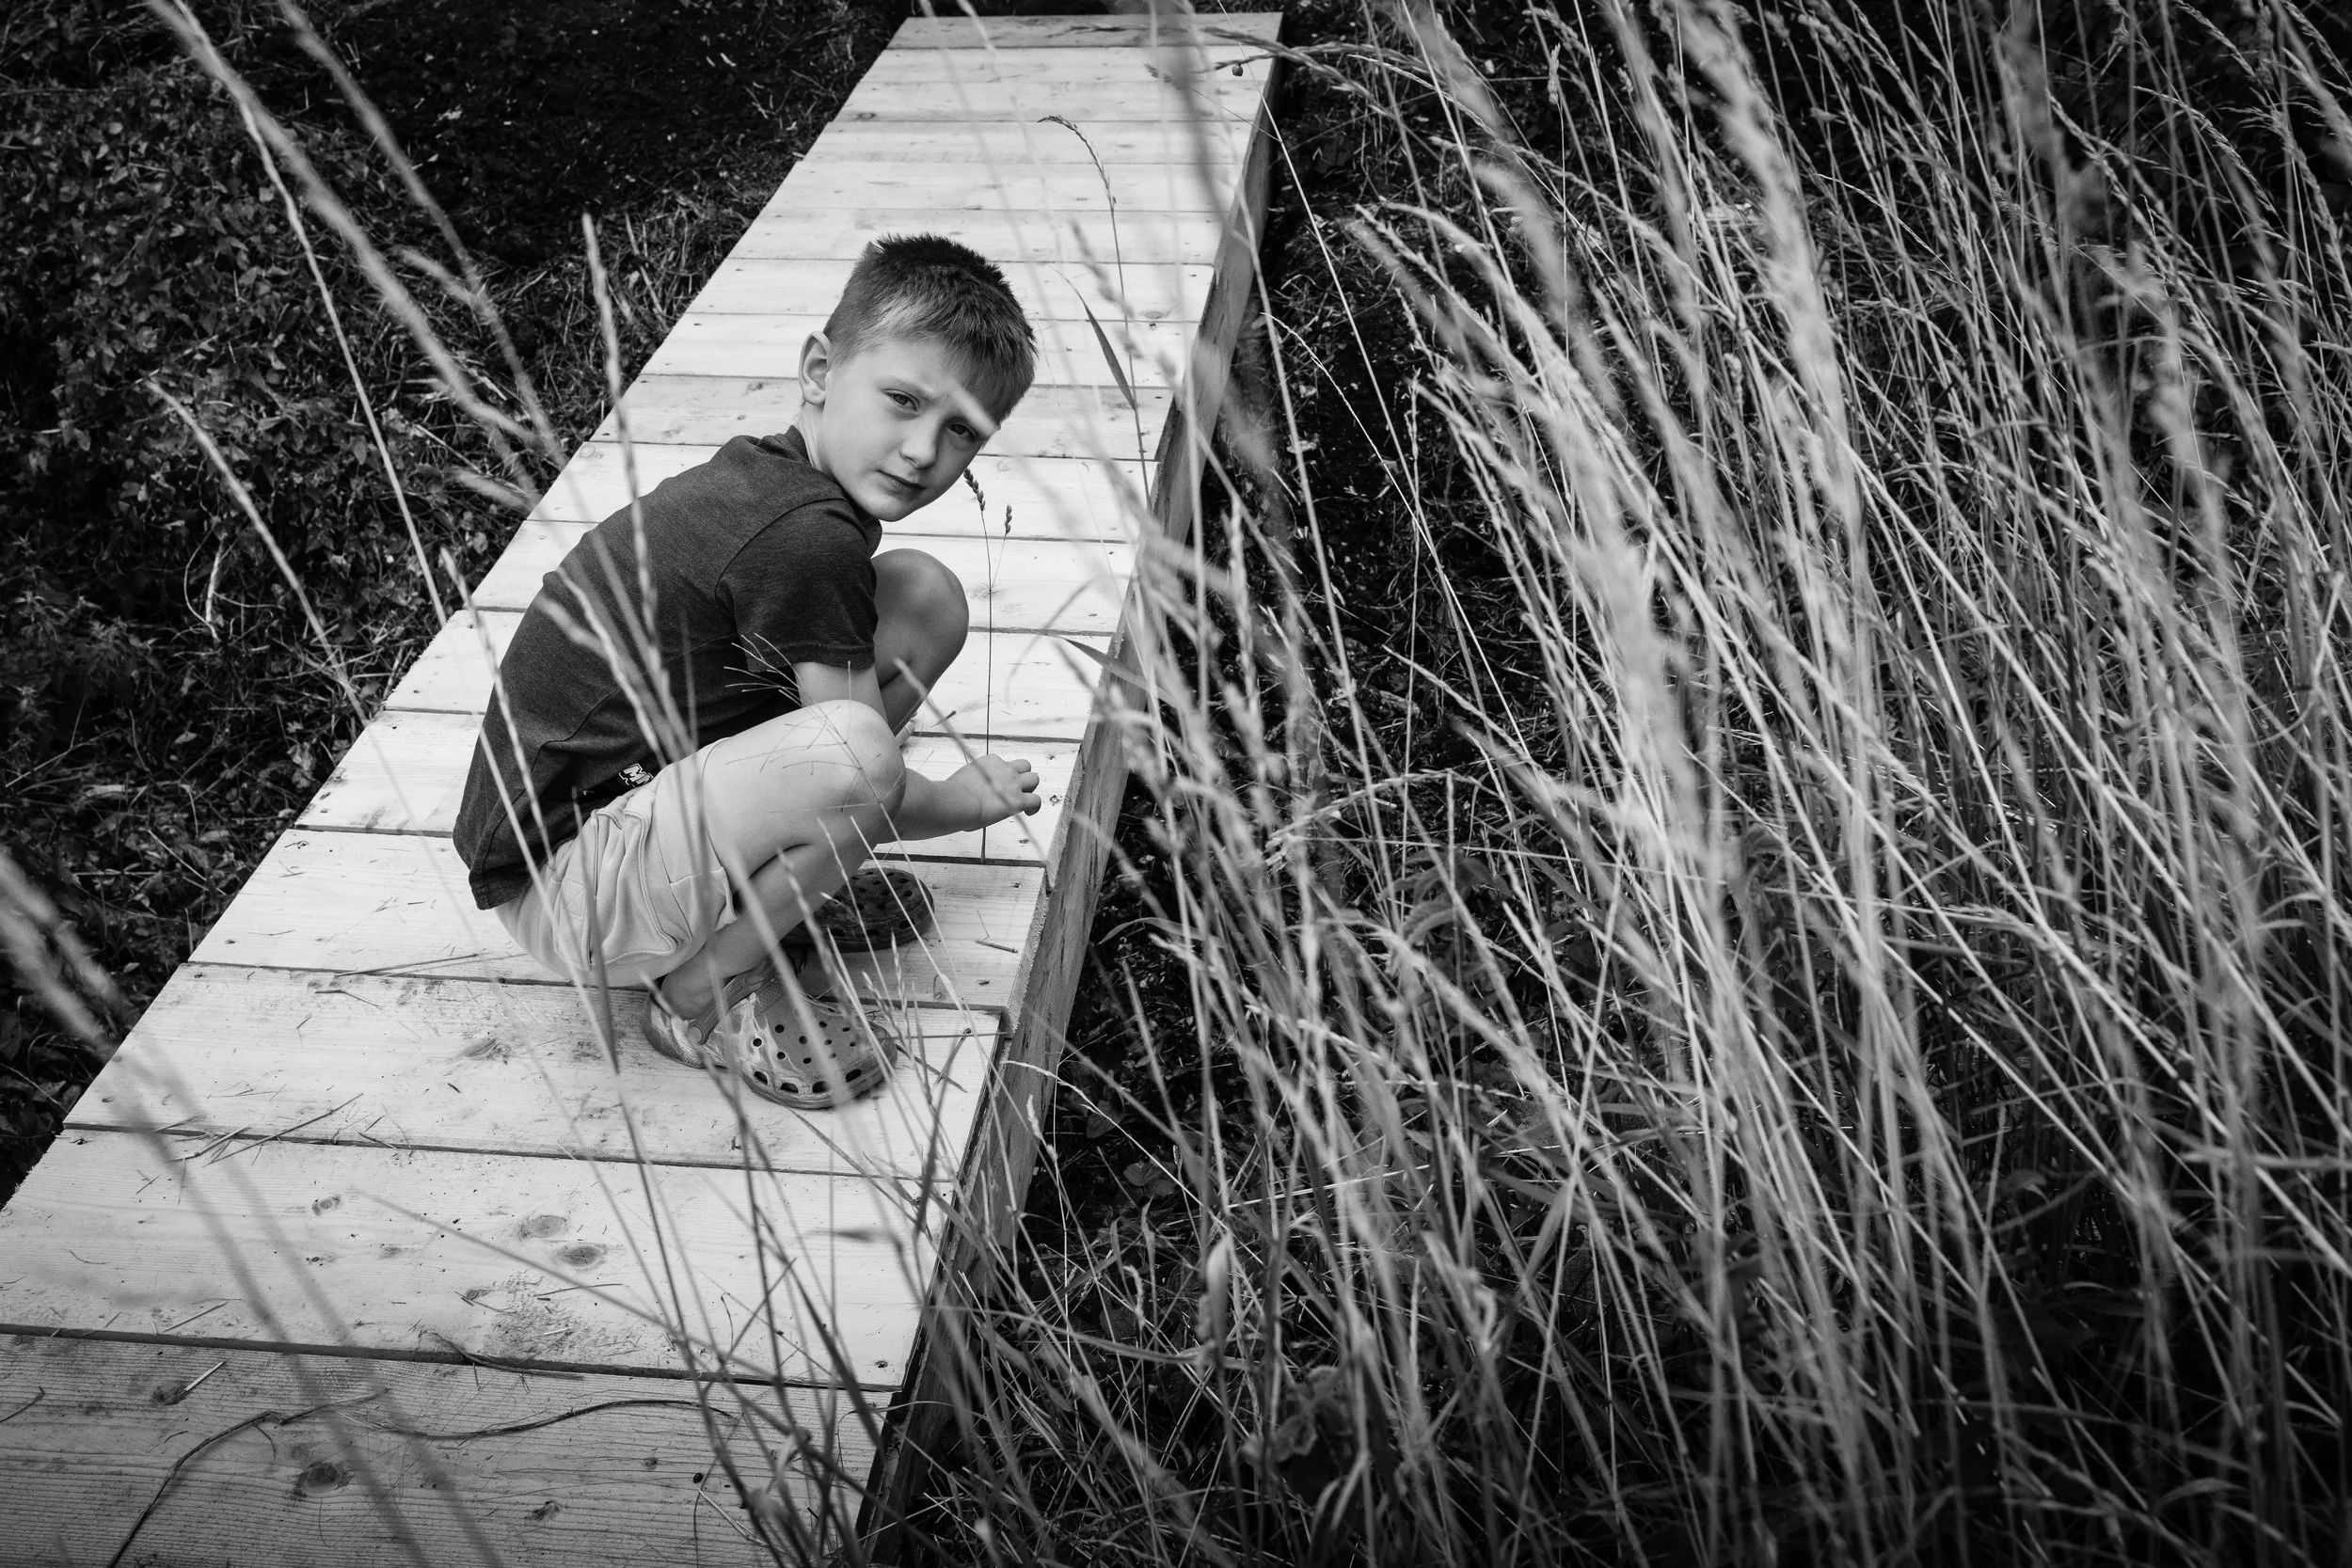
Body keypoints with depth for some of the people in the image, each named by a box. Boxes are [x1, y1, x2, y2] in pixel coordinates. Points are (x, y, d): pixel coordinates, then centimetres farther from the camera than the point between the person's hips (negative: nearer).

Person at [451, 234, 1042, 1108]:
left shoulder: (764, 474, 3)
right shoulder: (808, 538, -24)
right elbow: (857, 774, -16)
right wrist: (967, 804, 2)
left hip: (642, 787, 9)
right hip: (561, 888, -9)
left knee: (925, 598, 2)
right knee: (849, 750, -38)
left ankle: (771, 889, 10)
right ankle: (704, 993, -9)